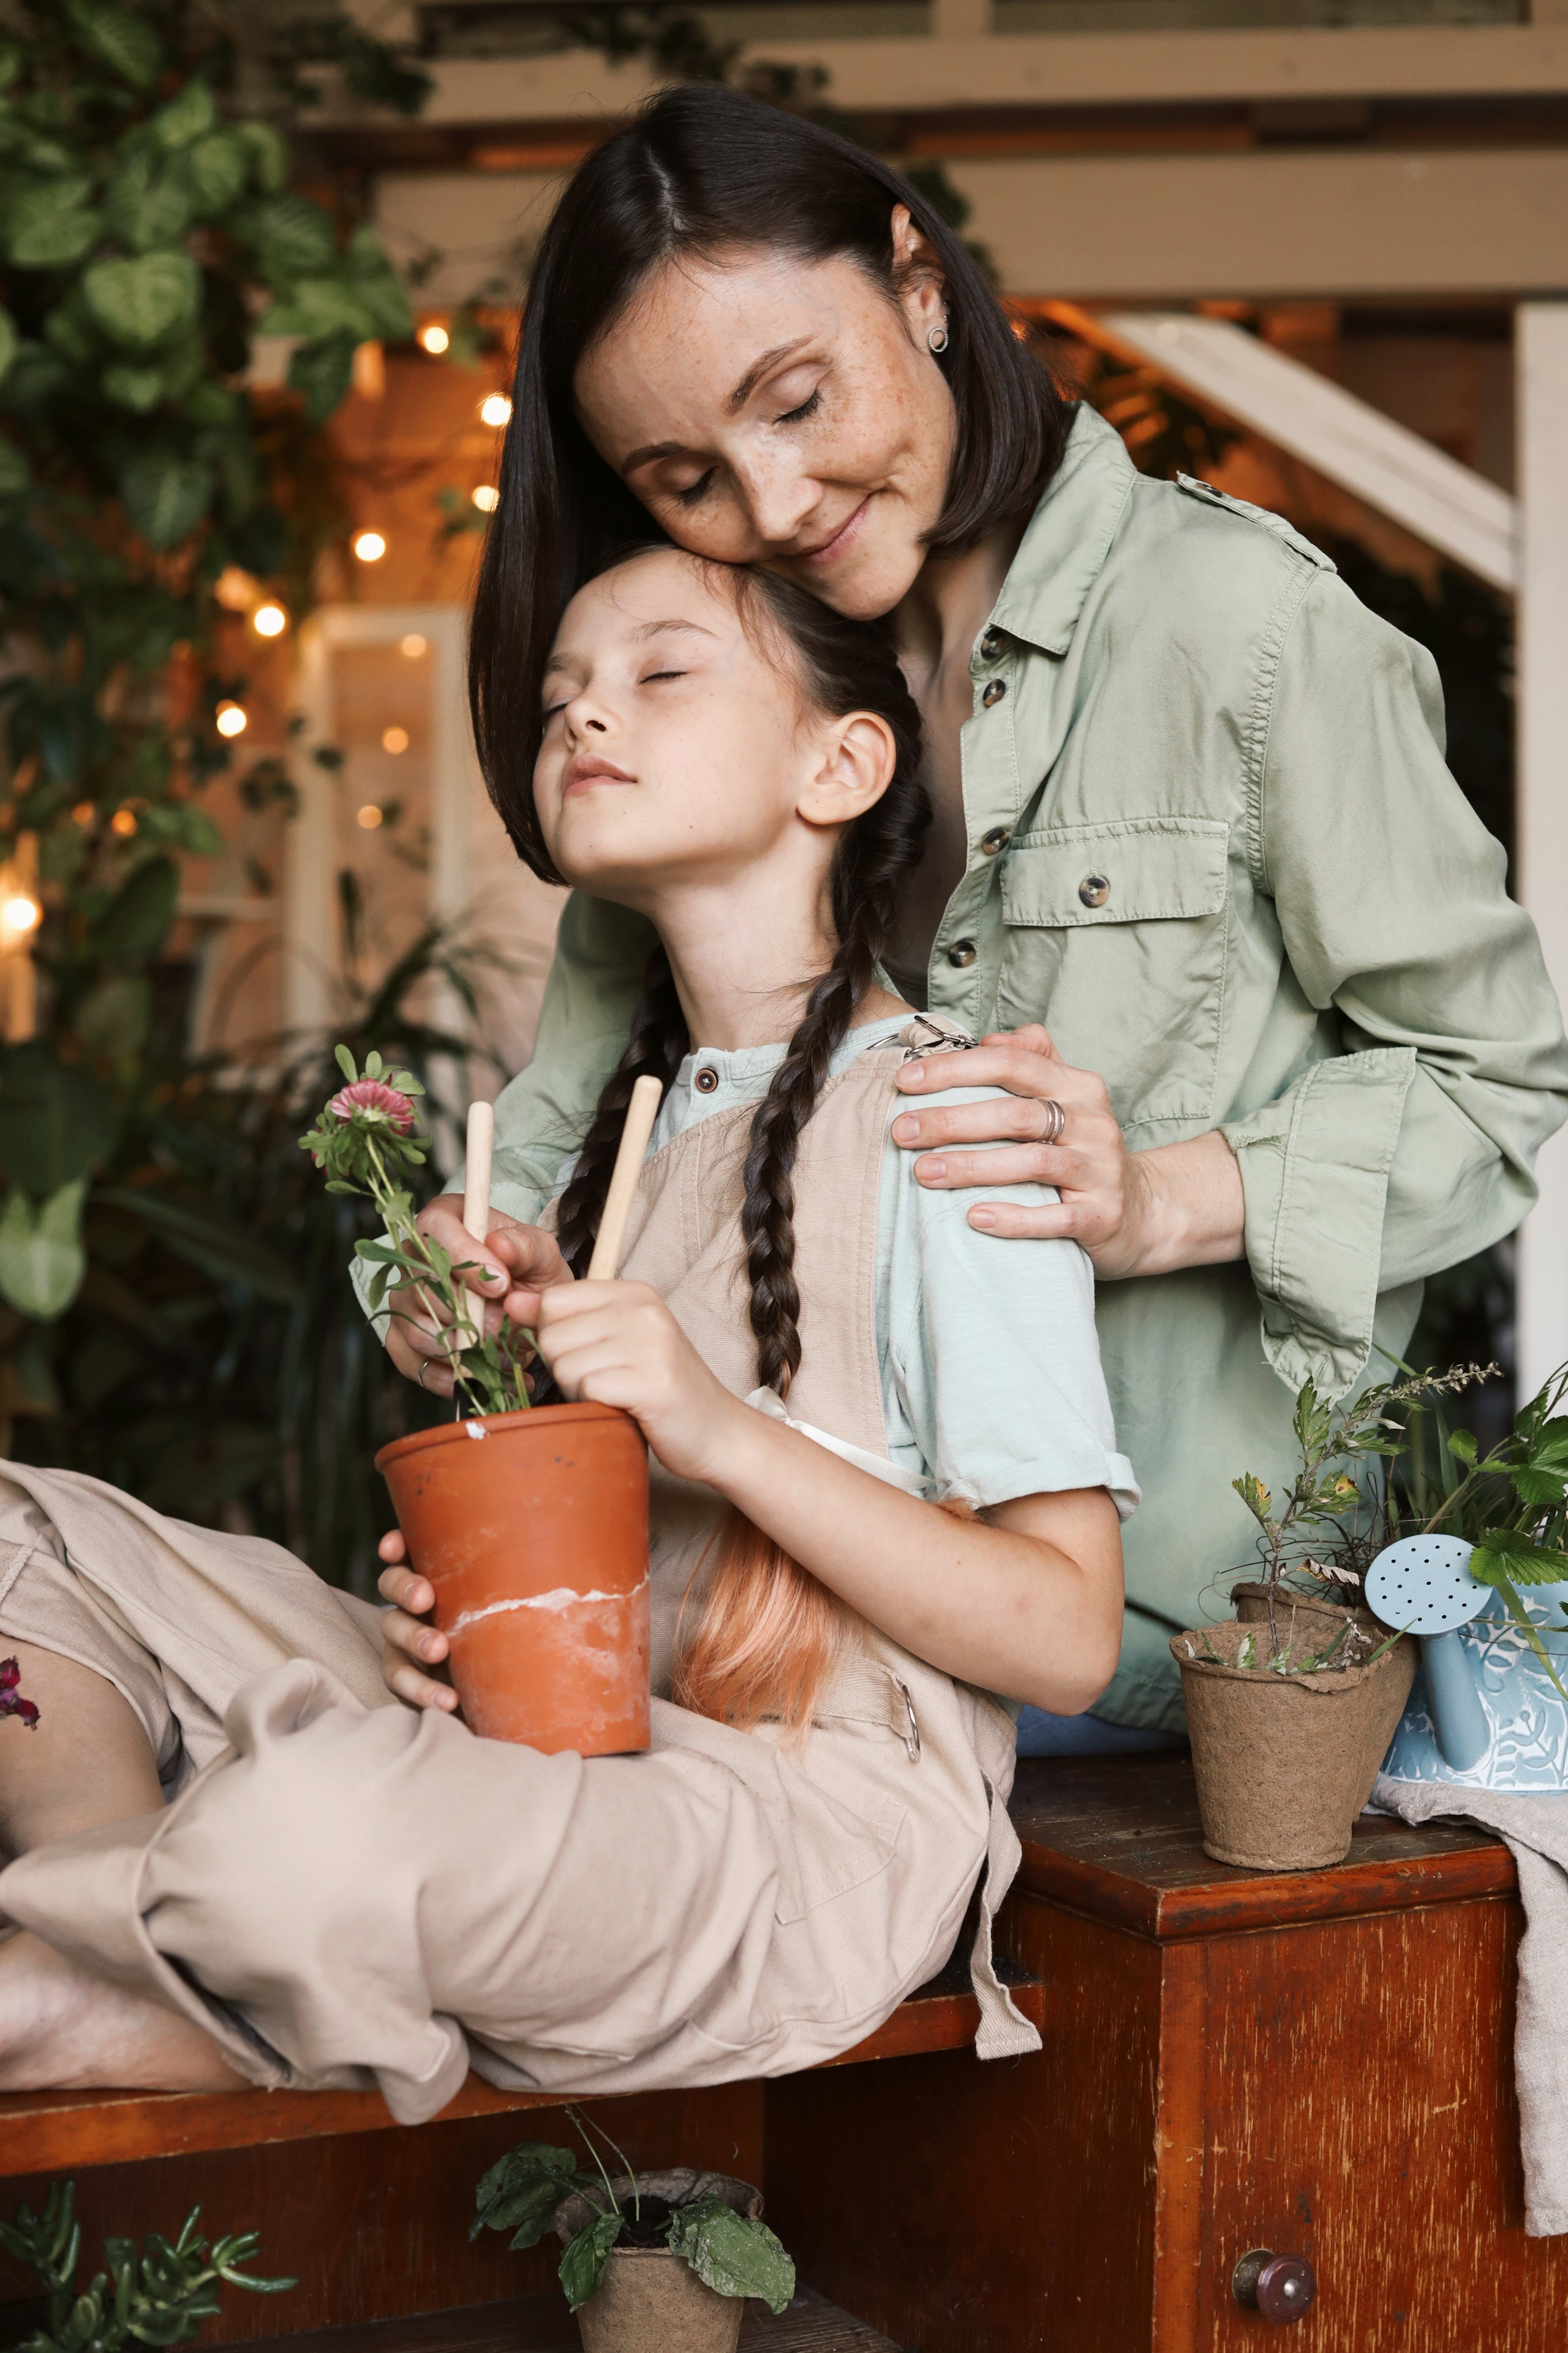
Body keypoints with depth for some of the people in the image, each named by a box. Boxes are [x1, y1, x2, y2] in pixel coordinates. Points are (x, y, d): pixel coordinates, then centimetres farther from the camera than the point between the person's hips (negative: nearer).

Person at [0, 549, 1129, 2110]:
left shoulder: (947, 1118, -6)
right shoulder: (642, 1116, 18)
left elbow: (1066, 1639, -11)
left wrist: (727, 1431, -20)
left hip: (809, 1824, -8)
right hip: (572, 1743, 8)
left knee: (312, 1826, -37)